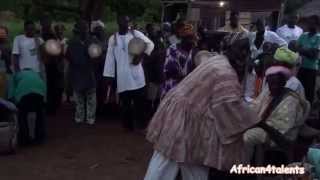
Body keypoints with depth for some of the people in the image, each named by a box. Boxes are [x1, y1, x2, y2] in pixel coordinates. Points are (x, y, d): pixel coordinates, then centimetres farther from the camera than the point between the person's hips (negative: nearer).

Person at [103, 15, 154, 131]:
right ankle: (128, 125, 15)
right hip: (122, 75, 1)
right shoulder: (113, 39, 6)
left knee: (139, 101, 0)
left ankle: (141, 123, 14)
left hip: (136, 73, -1)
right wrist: (109, 75, 3)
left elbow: (150, 44, 4)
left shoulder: (135, 34, 4)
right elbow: (110, 58, 6)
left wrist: (140, 56, -10)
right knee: (125, 102, 5)